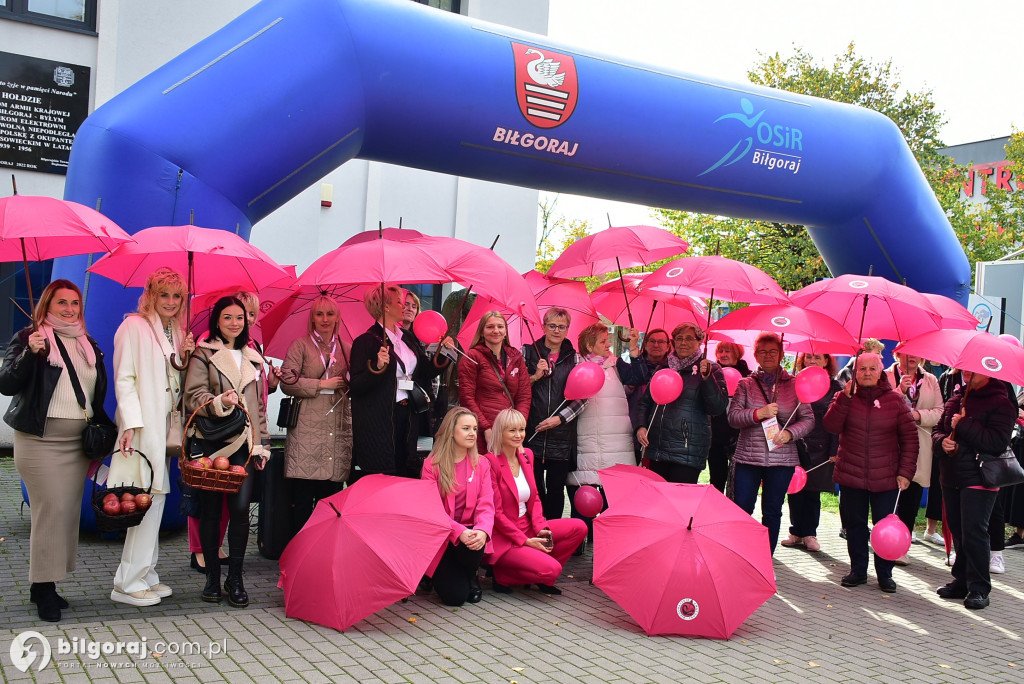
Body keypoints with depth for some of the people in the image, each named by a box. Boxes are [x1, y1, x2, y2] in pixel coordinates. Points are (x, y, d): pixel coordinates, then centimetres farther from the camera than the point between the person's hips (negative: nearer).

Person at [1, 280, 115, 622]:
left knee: (70, 511, 4)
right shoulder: (29, 337, -1)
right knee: (51, 510, -10)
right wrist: (30, 353, -24)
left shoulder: (88, 344, 15)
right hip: (40, 440, -5)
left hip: (78, 441, 6)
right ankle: (44, 588, 0)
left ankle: (43, 586, 14)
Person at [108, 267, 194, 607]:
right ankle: (128, 582, 0)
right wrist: (131, 424, -18)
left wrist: (185, 358, 1)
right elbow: (124, 378, -10)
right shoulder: (134, 326, -4)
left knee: (155, 498, 10)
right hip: (143, 425, -7)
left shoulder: (176, 332, 17)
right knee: (150, 498, -9)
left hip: (166, 424, 7)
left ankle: (145, 574, 18)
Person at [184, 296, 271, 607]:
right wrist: (220, 402, -24)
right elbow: (193, 397, -5)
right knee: (211, 509, 3)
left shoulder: (252, 358, 18)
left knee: (241, 507, -8)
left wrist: (262, 444, 15)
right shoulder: (203, 354, 5)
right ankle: (212, 577, 15)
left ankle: (235, 578, 1)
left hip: (244, 443, 3)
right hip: (212, 441, -2)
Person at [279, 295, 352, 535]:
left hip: (338, 431, 3)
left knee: (331, 495, 3)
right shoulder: (300, 345, 6)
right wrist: (322, 385, -7)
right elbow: (287, 382, -4)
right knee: (303, 497, -4)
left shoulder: (346, 348, 16)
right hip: (307, 429, -3)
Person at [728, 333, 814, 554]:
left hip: (782, 460, 0)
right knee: (741, 509, 0)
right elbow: (733, 416, -3)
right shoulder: (746, 384, 7)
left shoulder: (794, 384, 6)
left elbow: (808, 418, 4)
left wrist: (789, 433, -14)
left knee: (772, 512, 8)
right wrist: (758, 414, -19)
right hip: (747, 457, 0)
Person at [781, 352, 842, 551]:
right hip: (795, 446, 2)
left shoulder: (834, 386, 4)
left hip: (819, 449, -2)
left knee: (813, 492, 3)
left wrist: (835, 450, -5)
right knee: (795, 491, 4)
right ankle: (796, 532, 15)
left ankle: (809, 534, 14)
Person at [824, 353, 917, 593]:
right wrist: (846, 397, -18)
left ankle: (885, 573, 18)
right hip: (851, 475, 1)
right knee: (854, 525, 10)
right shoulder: (845, 397, 4)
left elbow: (910, 438, 2)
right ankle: (858, 570, 24)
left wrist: (906, 472, -5)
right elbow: (831, 426, -12)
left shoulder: (895, 400, 1)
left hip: (885, 478, -1)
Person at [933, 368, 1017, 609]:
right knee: (958, 532, 13)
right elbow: (938, 429, 17)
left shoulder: (1001, 403, -9)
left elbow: (997, 442, -20)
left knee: (973, 533, -7)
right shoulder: (956, 398, 13)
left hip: (978, 479, -7)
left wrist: (963, 425, -19)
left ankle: (979, 588, 3)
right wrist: (942, 442, -5)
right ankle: (962, 581, 24)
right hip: (952, 478, 7)